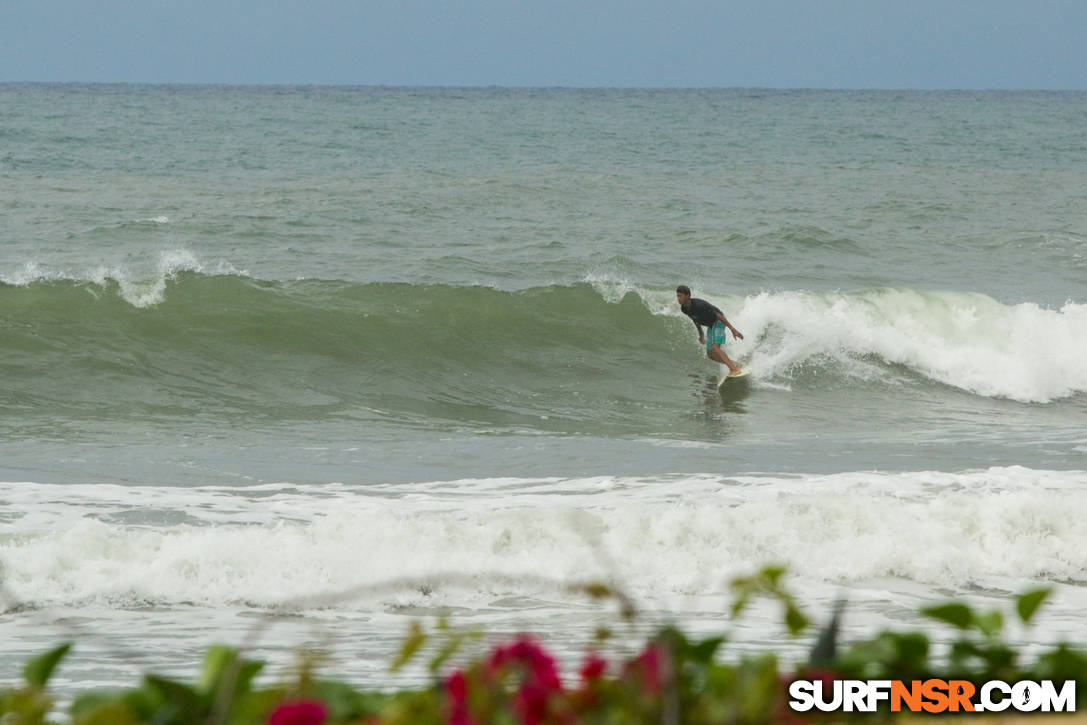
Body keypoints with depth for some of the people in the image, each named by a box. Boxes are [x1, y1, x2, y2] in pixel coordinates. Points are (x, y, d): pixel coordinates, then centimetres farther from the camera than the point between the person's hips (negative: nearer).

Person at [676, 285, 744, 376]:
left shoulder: (699, 305, -33)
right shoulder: (684, 308, -8)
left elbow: (718, 315, -30)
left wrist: (733, 329, -31)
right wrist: (701, 335, 26)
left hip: (719, 322, -8)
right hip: (711, 326, 8)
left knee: (714, 348, -27)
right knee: (710, 354, 6)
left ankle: (734, 369, -31)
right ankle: (735, 365, 19)